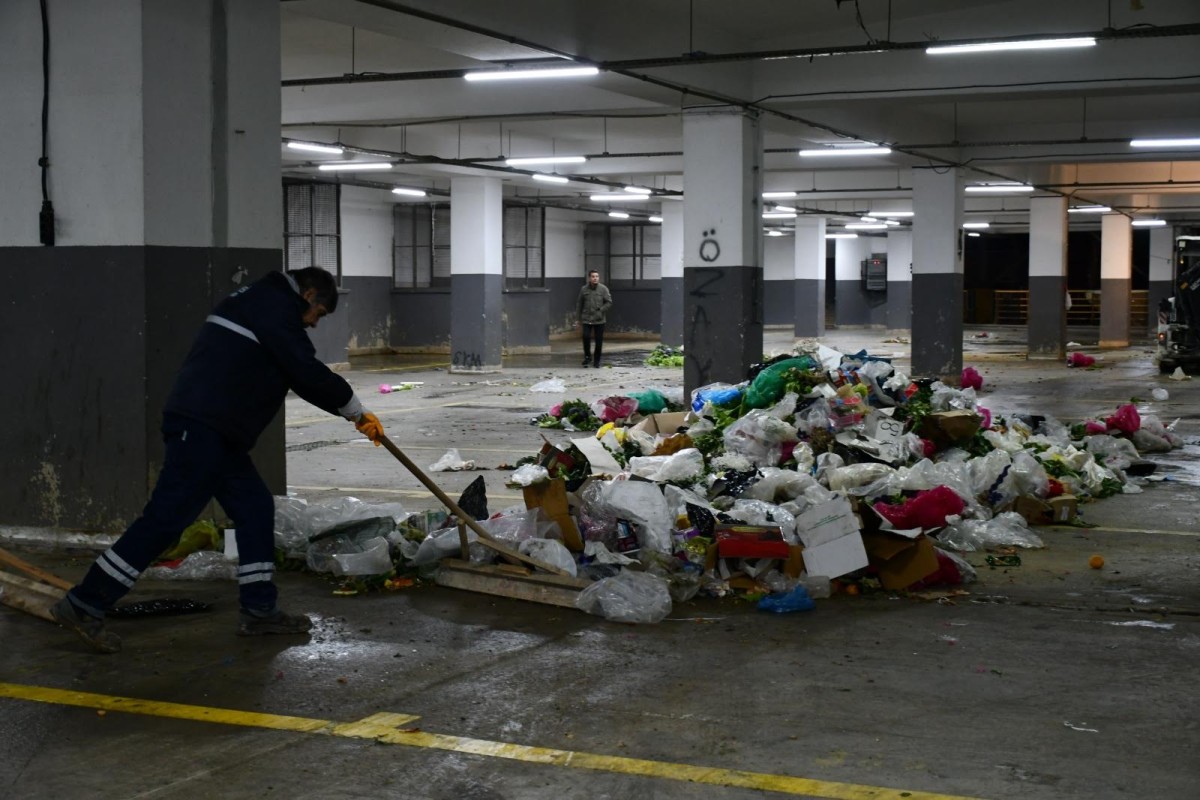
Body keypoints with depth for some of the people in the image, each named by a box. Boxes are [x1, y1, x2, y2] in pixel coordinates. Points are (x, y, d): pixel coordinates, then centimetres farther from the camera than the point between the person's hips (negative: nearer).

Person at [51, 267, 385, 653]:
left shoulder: (259, 301, 26)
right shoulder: (277, 308, -7)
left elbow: (300, 374, 30)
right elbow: (308, 372, -11)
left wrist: (352, 413, 26)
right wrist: (357, 411, 2)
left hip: (217, 432, 11)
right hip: (202, 428, -11)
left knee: (255, 506, 12)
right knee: (168, 516, -10)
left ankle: (258, 610, 15)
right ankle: (84, 604, -7)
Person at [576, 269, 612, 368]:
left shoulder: (603, 289, 0)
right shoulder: (584, 289, 4)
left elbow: (609, 302, -1)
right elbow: (579, 304, 10)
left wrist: (600, 310, -13)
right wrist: (579, 319, 10)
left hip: (599, 319, 0)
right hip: (586, 319, 0)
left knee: (599, 340, 2)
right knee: (586, 337, -14)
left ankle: (596, 361, 16)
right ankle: (587, 357, 6)